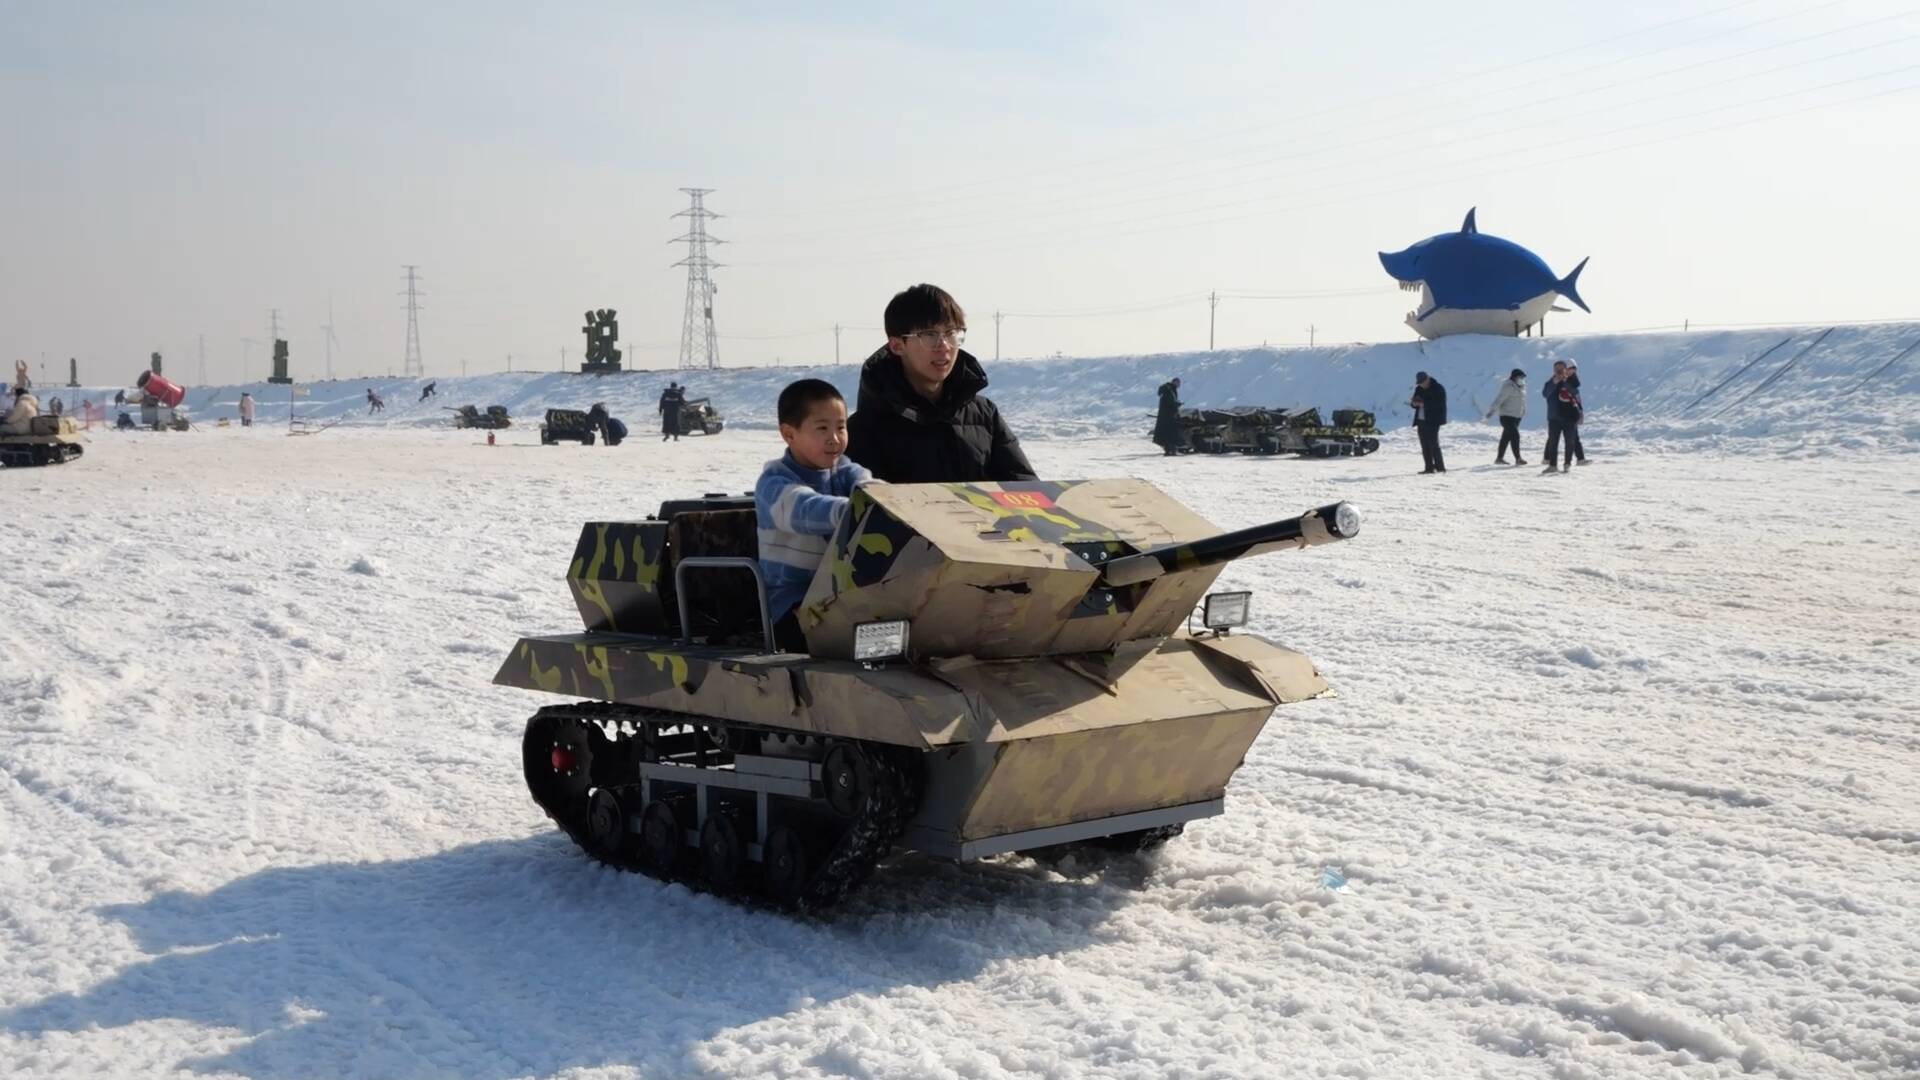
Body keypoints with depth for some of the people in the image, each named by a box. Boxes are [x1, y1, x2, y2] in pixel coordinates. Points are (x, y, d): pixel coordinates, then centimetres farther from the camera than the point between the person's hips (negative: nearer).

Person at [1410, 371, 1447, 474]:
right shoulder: (1419, 389, 13)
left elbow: (1439, 404, -18)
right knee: (1424, 446, 5)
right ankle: (1429, 467, 8)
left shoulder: (1438, 389, -8)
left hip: (1432, 421, -7)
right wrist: (1414, 403, -6)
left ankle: (1440, 467, -9)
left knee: (1433, 444, -12)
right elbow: (1414, 402, 19)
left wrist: (1424, 404, -24)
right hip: (1421, 421, 7)